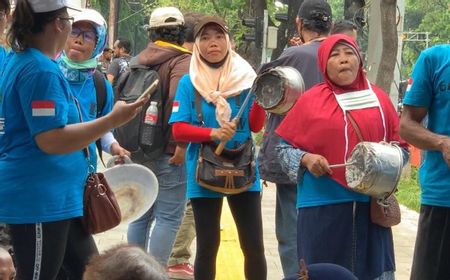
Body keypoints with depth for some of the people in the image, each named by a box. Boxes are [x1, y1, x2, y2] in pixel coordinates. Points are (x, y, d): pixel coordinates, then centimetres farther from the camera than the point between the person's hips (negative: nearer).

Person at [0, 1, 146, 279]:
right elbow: (52, 140, -25)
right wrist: (114, 120, -22)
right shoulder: (41, 71, -20)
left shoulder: (22, 63, 13)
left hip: (53, 197, 11)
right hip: (38, 200, -11)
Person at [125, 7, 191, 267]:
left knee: (141, 215, 16)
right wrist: (182, 143, -23)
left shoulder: (138, 61, 13)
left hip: (137, 150, 7)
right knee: (168, 218, -3)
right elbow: (179, 98, -27)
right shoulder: (182, 60, -10)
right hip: (168, 153, -7)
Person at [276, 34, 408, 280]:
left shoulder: (378, 98, 9)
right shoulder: (310, 100, 3)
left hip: (370, 204, 2)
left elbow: (400, 144, 14)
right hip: (323, 205, -2)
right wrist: (306, 159, -12)